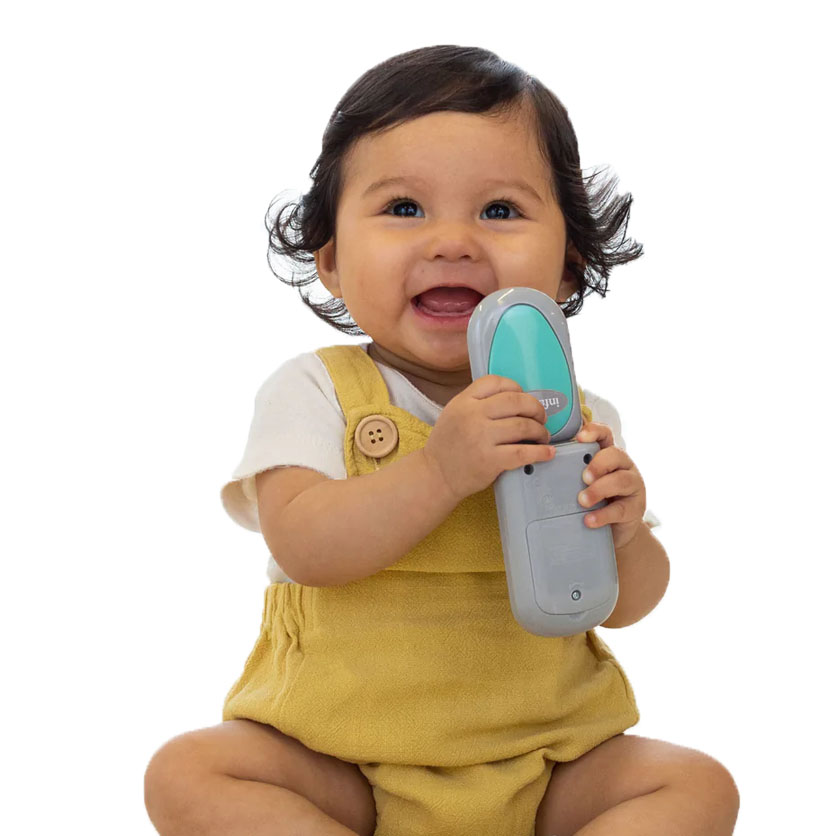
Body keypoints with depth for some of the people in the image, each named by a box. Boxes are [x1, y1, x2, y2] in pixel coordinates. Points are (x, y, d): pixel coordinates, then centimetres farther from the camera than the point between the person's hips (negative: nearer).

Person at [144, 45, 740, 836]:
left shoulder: (578, 416, 0)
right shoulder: (313, 391, -7)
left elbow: (626, 603, 3)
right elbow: (303, 547, -22)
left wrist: (621, 534, -20)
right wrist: (440, 470, -33)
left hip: (541, 760, 2)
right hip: (340, 759, -2)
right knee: (187, 772, -22)